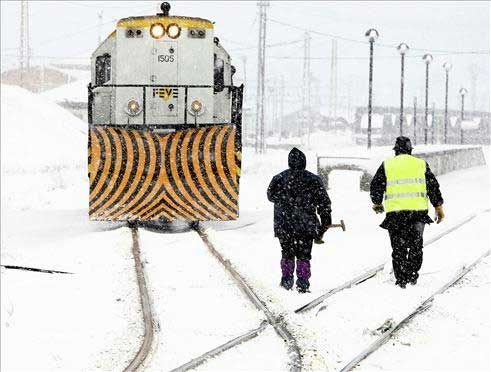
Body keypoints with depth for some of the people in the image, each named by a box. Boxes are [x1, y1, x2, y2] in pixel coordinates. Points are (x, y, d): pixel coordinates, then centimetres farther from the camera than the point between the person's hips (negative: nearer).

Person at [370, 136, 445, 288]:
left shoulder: (387, 165, 6)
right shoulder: (421, 164, 8)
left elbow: (375, 186, 8)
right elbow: (433, 187, 7)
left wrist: (377, 204, 25)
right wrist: (438, 207, 13)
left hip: (395, 212, -1)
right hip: (418, 210, 1)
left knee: (398, 247, 7)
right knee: (416, 245, 15)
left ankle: (401, 279, 4)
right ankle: (412, 276, 11)